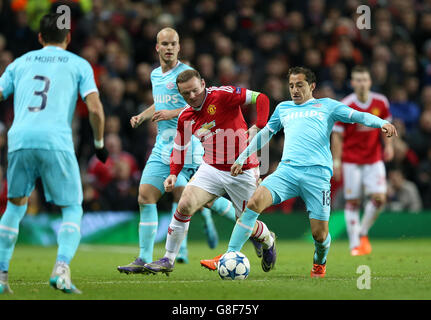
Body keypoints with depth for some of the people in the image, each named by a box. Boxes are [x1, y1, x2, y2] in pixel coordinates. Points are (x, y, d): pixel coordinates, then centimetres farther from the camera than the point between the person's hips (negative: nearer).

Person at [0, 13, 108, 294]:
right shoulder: (79, 64, 15)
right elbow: (95, 109, 3)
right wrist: (100, 143, 17)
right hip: (56, 141, -3)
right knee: (73, 210, 9)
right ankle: (62, 268, -15)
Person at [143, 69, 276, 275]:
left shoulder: (222, 95, -15)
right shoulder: (185, 117, 3)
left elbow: (261, 98, -16)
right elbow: (179, 148, 16)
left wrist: (258, 128, -26)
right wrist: (174, 174, 1)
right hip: (211, 170, 4)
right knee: (185, 206, -16)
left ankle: (267, 240, 42)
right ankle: (168, 260, -4)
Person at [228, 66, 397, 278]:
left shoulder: (326, 105, 17)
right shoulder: (283, 108, 27)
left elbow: (357, 116, 7)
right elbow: (264, 135, 37)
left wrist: (382, 123, -11)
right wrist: (241, 159, 36)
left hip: (317, 173, -2)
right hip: (287, 169, 2)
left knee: (320, 234, -6)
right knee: (255, 201, -25)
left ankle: (320, 263, 30)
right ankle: (230, 256, -23)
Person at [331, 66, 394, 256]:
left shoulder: (381, 102, -2)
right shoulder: (344, 106, -11)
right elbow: (337, 135, -7)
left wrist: (388, 145, 1)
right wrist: (336, 162, -11)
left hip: (374, 158, 3)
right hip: (351, 160, -3)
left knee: (379, 198, -9)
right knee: (352, 201, -3)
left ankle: (363, 233, 14)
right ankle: (355, 244, 4)